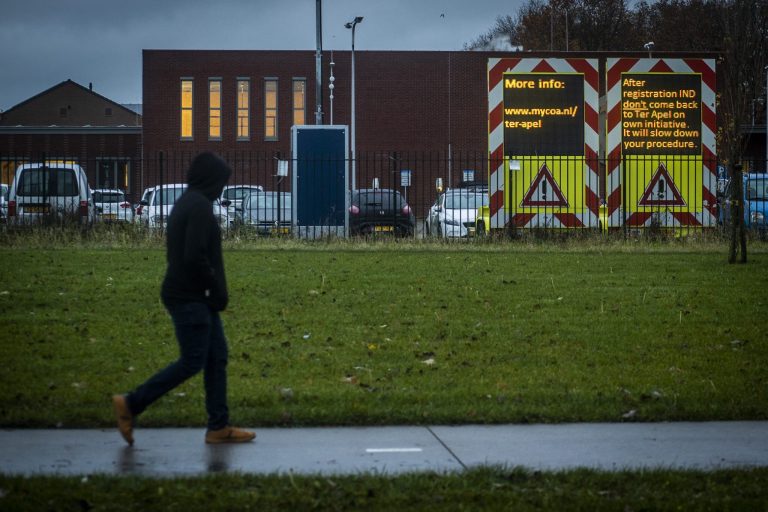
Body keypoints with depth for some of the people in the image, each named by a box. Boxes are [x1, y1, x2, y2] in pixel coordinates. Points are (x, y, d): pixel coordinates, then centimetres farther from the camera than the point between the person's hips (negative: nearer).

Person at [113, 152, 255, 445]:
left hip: (197, 299, 10)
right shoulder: (200, 207, -16)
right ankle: (131, 405, 0)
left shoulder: (185, 204, 15)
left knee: (217, 357, 10)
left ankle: (218, 427, 12)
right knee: (192, 363, -5)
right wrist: (217, 289, -12)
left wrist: (216, 291, 15)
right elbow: (195, 257, -25)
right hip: (191, 299, -10)